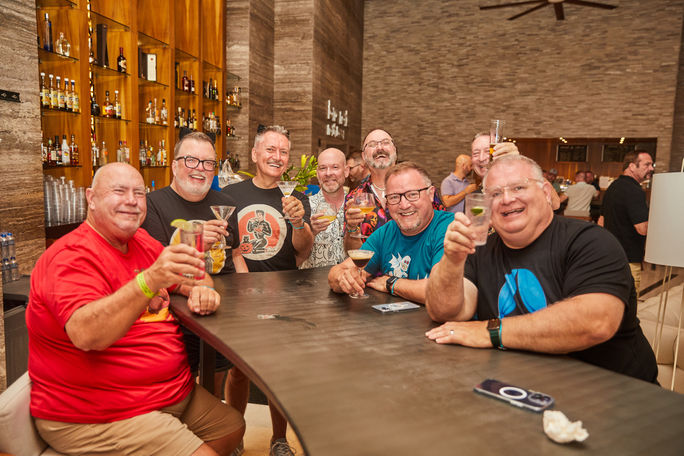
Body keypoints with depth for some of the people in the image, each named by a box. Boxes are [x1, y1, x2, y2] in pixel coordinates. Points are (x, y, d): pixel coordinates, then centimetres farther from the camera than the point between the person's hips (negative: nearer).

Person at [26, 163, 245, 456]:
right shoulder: (72, 257, -18)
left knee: (233, 429, 12)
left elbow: (194, 277, 15)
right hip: (97, 418, -8)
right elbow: (87, 335, -35)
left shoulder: (140, 242, 6)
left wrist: (201, 290, -10)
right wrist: (150, 280, -48)